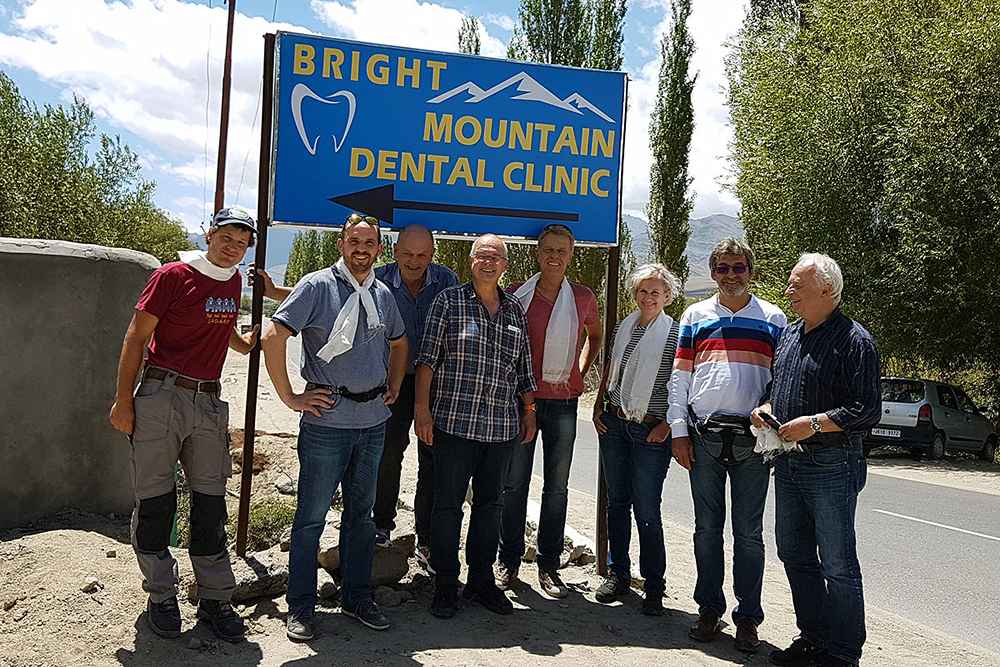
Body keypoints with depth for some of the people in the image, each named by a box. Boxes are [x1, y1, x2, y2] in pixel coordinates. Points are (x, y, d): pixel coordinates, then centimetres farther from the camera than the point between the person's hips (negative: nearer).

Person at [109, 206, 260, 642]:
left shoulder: (233, 281, 11)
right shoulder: (174, 276, -8)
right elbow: (136, 337, -7)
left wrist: (242, 344, 15)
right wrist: (123, 401, -9)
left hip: (208, 402, 5)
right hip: (161, 396, -5)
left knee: (211, 502, 7)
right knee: (155, 501, 3)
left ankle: (215, 598, 17)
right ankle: (161, 596, 19)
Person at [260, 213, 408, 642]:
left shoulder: (383, 295, 11)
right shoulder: (317, 286, -7)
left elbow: (398, 344, 28)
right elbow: (272, 338, -13)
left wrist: (393, 388, 17)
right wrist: (290, 398, -12)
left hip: (373, 420, 6)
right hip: (327, 418, -5)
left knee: (361, 511, 14)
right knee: (312, 515, 2)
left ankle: (357, 598, 27)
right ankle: (300, 607, 15)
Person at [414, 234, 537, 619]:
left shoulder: (515, 310, 13)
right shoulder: (449, 301, 1)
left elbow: (523, 366, 18)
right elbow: (427, 357, -3)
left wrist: (529, 410, 14)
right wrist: (422, 407, -10)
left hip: (502, 426, 4)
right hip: (454, 421, -4)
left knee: (490, 503, 10)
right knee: (447, 503, 3)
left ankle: (481, 580, 23)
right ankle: (445, 584, 15)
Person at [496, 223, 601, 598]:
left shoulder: (583, 299, 5)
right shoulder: (516, 295, 1)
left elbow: (595, 336, 24)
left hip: (563, 402, 1)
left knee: (557, 486, 5)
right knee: (514, 482, 5)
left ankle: (549, 565, 17)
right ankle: (508, 561, 19)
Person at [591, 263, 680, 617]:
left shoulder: (675, 333, -4)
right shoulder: (622, 327, 10)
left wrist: (667, 425, -11)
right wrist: (598, 407, 11)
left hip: (651, 430, -5)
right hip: (613, 424, 5)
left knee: (647, 510, -3)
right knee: (617, 501, 11)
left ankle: (654, 583, 13)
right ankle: (618, 572, 25)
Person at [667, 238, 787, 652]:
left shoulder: (773, 319, 7)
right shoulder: (695, 316, 10)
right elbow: (679, 376, 9)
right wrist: (679, 431, 1)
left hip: (752, 438, -1)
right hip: (703, 436, 1)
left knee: (749, 533, 5)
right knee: (707, 529, 8)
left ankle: (747, 617, 16)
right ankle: (709, 610, 21)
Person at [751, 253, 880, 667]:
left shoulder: (853, 341, -11)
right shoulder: (789, 334, 13)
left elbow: (867, 409, -15)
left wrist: (815, 423, -22)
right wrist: (766, 407, 4)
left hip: (831, 466, -8)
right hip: (788, 462, 8)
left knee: (837, 563, 1)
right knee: (794, 554, 15)